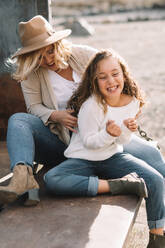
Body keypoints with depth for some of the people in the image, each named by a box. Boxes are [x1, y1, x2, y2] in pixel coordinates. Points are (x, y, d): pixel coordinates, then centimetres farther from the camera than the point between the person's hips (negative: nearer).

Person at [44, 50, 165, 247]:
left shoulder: (133, 101, -4)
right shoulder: (91, 105, -21)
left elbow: (122, 141, 4)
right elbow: (88, 142, -13)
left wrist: (126, 129, -19)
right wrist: (108, 134, -32)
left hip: (113, 157, 3)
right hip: (82, 160, -3)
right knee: (51, 180, -31)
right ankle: (113, 185, -25)